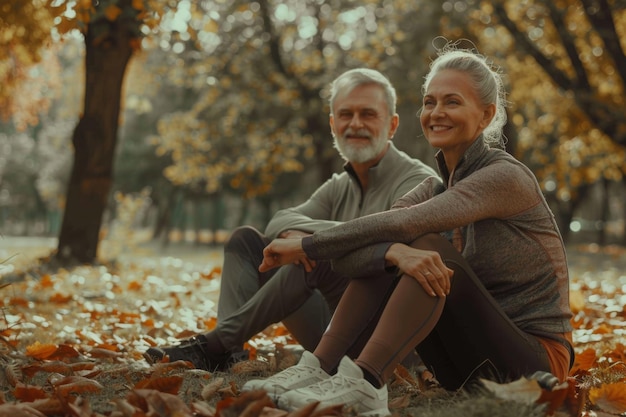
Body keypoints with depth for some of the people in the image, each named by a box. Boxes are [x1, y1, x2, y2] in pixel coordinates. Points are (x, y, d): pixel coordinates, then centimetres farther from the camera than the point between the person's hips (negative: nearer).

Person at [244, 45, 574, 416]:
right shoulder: (436, 188, 6)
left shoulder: (507, 176, -14)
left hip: (532, 361, -6)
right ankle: (317, 370, -19)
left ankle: (362, 384, -34)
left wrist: (307, 246, -23)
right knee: (384, 253, -12)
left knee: (430, 248, -27)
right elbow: (349, 254, -10)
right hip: (471, 367, 6)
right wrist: (395, 253, -32)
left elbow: (404, 223, -29)